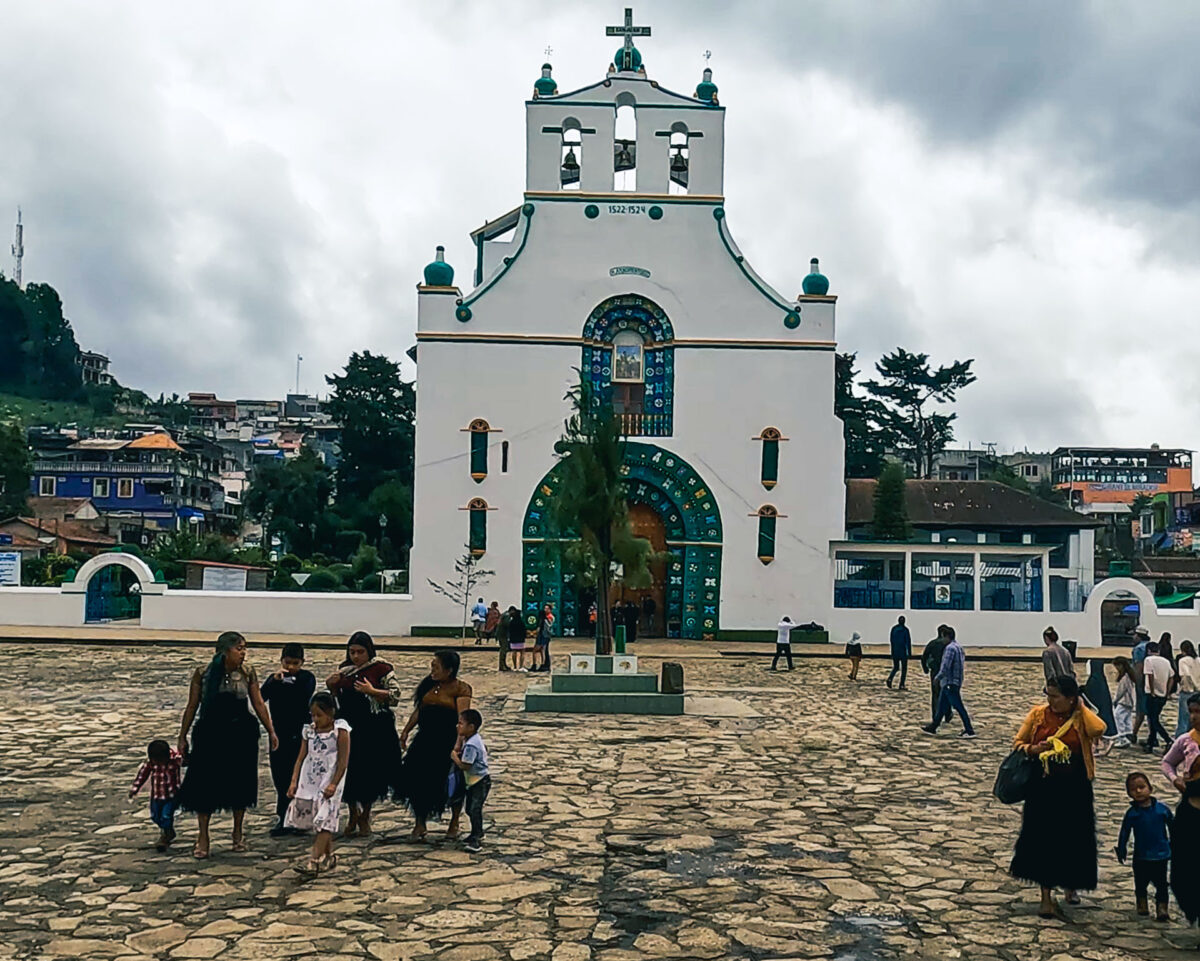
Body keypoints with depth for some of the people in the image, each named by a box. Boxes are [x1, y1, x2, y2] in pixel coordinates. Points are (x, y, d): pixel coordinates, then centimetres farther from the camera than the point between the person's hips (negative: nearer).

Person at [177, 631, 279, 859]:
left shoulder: (247, 673, -4)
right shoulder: (203, 673, -8)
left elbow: (259, 704, 2)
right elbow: (192, 706, 0)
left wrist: (271, 731, 1)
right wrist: (182, 736, 3)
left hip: (242, 734, 2)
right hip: (210, 734, -1)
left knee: (240, 782, 9)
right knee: (205, 783, -1)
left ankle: (238, 832, 28)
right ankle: (203, 837, 13)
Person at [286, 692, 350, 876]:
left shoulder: (340, 731, -7)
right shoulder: (309, 731, 8)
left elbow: (343, 760, -9)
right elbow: (301, 757, 10)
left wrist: (333, 784, -15)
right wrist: (294, 781, 1)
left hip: (329, 782, -6)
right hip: (310, 781, 6)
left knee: (324, 819, -12)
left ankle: (314, 860, -17)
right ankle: (329, 856, 21)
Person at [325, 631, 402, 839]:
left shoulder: (381, 669, -7)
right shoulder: (345, 670, 9)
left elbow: (395, 696, -10)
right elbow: (338, 697, 18)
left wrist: (371, 691, -21)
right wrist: (331, 686, -2)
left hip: (374, 730, -4)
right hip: (348, 726, 4)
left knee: (369, 775, 5)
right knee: (348, 773, 6)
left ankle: (364, 817, 22)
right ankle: (354, 815, 26)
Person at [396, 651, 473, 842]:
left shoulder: (460, 688, -11)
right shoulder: (428, 685, 8)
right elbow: (418, 710, 14)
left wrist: (458, 744, -26)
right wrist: (406, 731, 8)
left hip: (448, 741, -5)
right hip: (426, 740, 5)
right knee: (418, 781, 2)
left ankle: (454, 823, 28)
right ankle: (419, 825, 16)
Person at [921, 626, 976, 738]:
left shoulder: (950, 648, -18)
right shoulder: (958, 646, 13)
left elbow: (946, 666, -23)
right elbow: (963, 660, 20)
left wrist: (938, 677, -9)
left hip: (950, 682, -10)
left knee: (958, 706, -6)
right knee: (941, 705, 15)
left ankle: (969, 731, -3)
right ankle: (932, 728, 23)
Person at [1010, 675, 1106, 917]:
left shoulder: (1081, 717, -5)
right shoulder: (1038, 715, -2)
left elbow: (1098, 729, -28)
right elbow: (1018, 742, 6)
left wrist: (1080, 708, -15)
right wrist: (1032, 749, -14)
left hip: (1075, 789, 0)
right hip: (1043, 788, 0)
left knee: (1074, 840, 10)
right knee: (1042, 840, 0)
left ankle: (1070, 885, 37)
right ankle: (1046, 897, 10)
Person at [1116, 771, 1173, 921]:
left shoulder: (1162, 809, -5)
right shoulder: (1132, 813, -4)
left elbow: (1172, 828, 6)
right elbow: (1124, 832, 3)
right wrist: (1121, 850, 3)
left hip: (1161, 855, -1)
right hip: (1141, 857, 1)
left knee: (1161, 884, -1)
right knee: (1141, 882, 14)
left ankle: (1162, 908, 6)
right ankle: (1142, 903, 32)